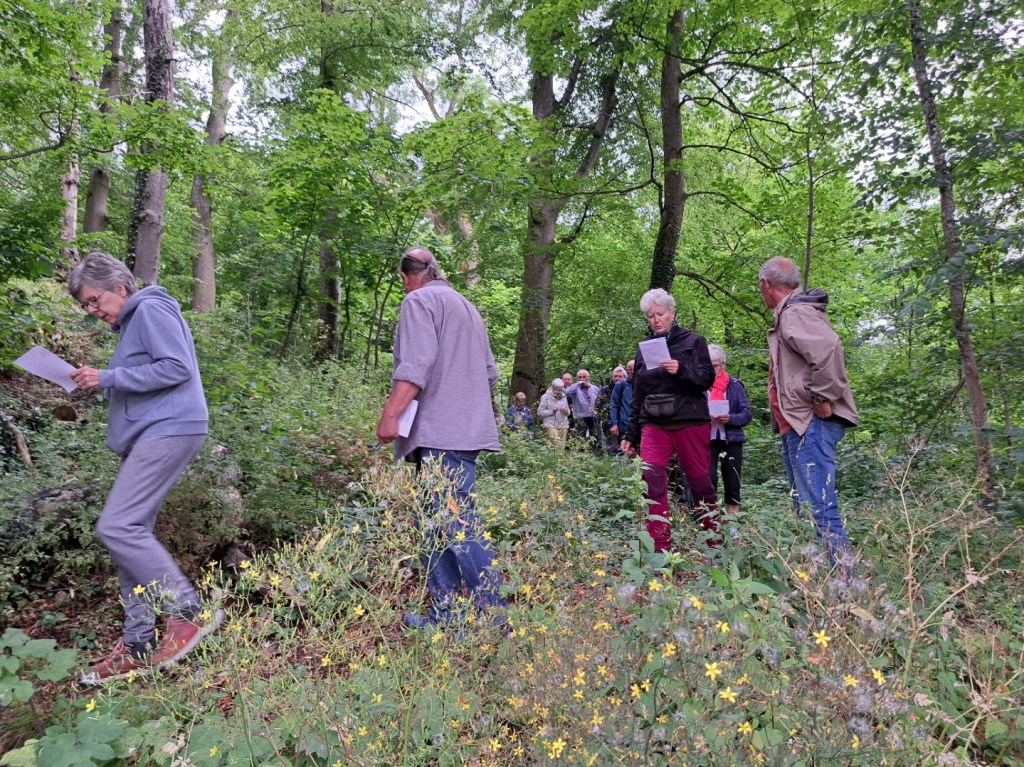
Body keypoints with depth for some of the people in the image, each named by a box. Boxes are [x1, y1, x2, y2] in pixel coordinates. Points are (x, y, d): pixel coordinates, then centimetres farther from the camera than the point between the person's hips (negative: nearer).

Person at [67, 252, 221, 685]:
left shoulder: (151, 310, -6)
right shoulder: (129, 322, 25)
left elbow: (177, 368, -17)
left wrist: (109, 377, -14)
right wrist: (99, 382, 14)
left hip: (167, 431, -10)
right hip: (145, 436, 10)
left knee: (117, 527, -17)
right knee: (131, 533, 7)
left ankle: (188, 613, -12)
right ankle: (138, 645, 12)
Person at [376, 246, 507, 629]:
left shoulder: (419, 301, -1)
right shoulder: (468, 307, 26)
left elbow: (416, 363, -17)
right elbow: (490, 373, 25)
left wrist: (391, 414, -20)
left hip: (439, 432, -9)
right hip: (467, 429, 9)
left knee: (456, 526, -11)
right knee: (438, 524, 11)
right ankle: (445, 614, 13)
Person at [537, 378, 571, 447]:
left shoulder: (564, 397, 14)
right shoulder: (546, 397, 0)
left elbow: (568, 411, 21)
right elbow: (539, 412, -4)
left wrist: (566, 412, -4)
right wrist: (551, 411, -18)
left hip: (563, 426, 5)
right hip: (551, 426, -5)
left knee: (562, 446, 1)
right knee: (557, 447, -19)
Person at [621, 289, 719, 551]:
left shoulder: (693, 341, 4)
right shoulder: (644, 347, 15)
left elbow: (707, 379, -4)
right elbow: (637, 394, 17)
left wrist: (681, 370, -23)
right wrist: (630, 435, 15)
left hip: (690, 421, -3)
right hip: (653, 424, 3)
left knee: (699, 481, 3)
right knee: (652, 479, -13)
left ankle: (715, 542, 20)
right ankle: (661, 547, -9)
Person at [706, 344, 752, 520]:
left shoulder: (735, 385, 6)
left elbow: (746, 415, 2)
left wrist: (730, 419, -17)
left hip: (732, 439, 2)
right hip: (706, 439, -1)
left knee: (732, 481, 4)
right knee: (708, 478, -13)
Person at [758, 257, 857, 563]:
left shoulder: (795, 313, -12)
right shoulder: (790, 313, 20)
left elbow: (827, 348, -30)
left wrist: (821, 398, -23)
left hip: (811, 423, -11)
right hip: (800, 424, 11)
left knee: (817, 506, -13)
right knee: (806, 504, 16)